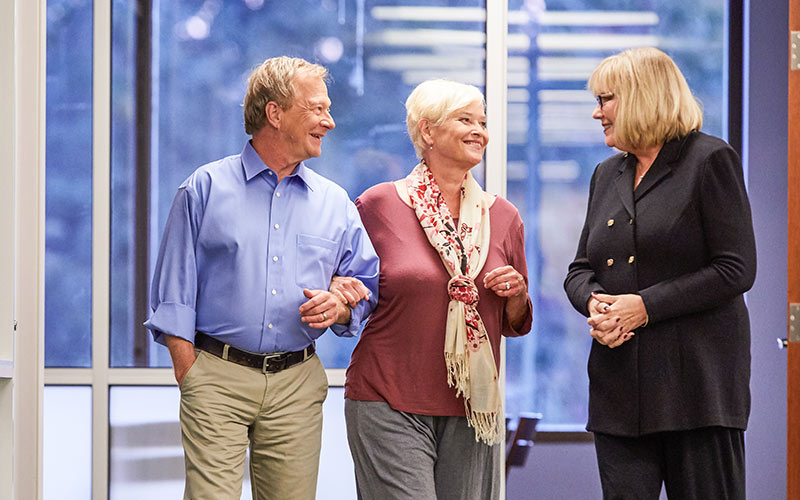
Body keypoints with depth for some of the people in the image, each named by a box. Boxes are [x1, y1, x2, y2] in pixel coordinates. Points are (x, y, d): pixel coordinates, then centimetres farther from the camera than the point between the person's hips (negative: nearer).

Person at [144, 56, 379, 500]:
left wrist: (340, 306, -7)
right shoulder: (205, 188, 4)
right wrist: (189, 374, -5)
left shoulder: (334, 203, 14)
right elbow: (175, 290, 3)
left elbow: (367, 281, 17)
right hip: (217, 379, -3)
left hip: (297, 384, 3)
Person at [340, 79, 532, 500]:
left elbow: (515, 324, 19)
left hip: (471, 410, 4)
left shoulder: (501, 216, 11)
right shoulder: (379, 205, 0)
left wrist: (517, 294, -2)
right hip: (389, 405, -4)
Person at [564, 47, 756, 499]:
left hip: (697, 378, -6)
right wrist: (594, 303, -5)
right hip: (620, 386, 6)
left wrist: (646, 306, -15)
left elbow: (736, 270, -10)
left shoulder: (710, 160, -3)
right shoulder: (607, 175, 19)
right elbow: (581, 269, 20)